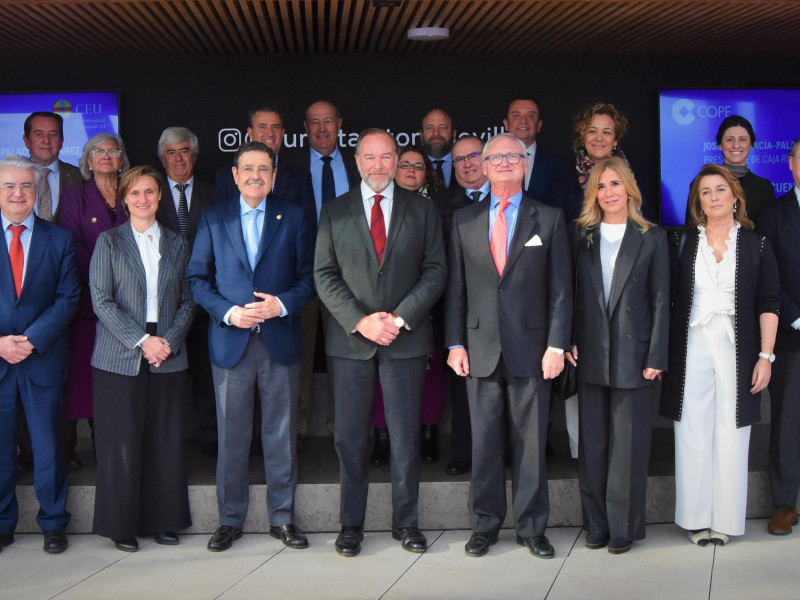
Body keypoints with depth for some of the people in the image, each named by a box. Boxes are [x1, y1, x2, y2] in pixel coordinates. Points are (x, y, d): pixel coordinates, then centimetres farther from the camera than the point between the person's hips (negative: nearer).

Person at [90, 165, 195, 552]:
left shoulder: (176, 244, 12)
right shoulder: (109, 242, 4)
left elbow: (187, 301, 10)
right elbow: (101, 301, -4)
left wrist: (170, 340, -7)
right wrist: (141, 341, -12)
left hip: (168, 356, 2)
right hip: (120, 357, -2)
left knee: (166, 442, 4)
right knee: (121, 443, -1)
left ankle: (163, 521, 16)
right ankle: (123, 526, 11)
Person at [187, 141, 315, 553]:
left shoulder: (294, 217, 6)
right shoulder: (214, 219, 8)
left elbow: (309, 276, 3)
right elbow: (197, 278, 5)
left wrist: (282, 304, -15)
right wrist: (227, 312, -11)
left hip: (280, 340, 0)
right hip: (230, 342, 1)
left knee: (281, 434, 6)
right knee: (231, 435, 6)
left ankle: (282, 518, 18)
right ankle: (230, 519, 19)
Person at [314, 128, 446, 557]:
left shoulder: (422, 210, 7)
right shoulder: (334, 213, 7)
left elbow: (435, 270, 2)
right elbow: (325, 276, 3)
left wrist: (400, 317, -10)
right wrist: (360, 321, -10)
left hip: (405, 338, 0)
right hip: (350, 339, 1)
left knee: (405, 434, 3)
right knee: (350, 437, 4)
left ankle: (406, 522, 16)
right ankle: (351, 525, 15)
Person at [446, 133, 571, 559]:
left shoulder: (549, 219, 5)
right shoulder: (463, 220, 9)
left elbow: (561, 288, 2)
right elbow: (455, 286, 8)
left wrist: (556, 345, -6)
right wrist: (455, 343, 1)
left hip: (530, 348, -1)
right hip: (481, 348, 1)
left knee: (531, 442, 5)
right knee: (483, 441, 6)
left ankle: (531, 527, 17)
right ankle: (485, 525, 19)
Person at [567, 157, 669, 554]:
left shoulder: (651, 238, 1)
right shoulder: (581, 235, 9)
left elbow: (661, 302, -1)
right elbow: (572, 293, 8)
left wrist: (656, 358, -7)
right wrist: (570, 341, -3)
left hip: (633, 355, -3)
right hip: (591, 355, 3)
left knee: (628, 444, 3)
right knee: (593, 443, 8)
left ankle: (624, 526, 13)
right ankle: (597, 523, 18)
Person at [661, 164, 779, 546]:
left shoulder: (756, 245, 5)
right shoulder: (683, 242, 6)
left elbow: (768, 305, 2)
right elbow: (667, 297, 6)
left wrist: (765, 356, -6)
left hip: (736, 351, 0)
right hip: (691, 350, 1)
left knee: (730, 435, 2)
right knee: (693, 434, 2)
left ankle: (725, 519, 12)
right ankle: (696, 518, 11)